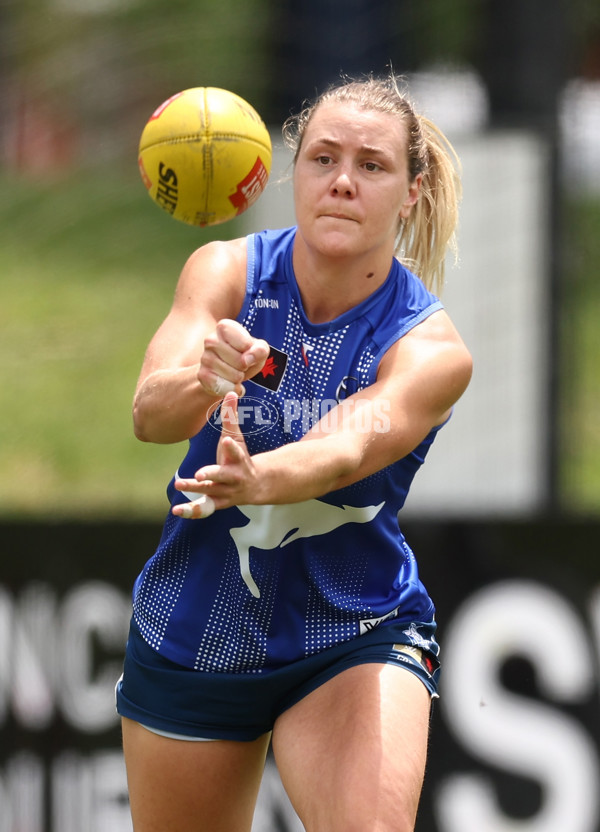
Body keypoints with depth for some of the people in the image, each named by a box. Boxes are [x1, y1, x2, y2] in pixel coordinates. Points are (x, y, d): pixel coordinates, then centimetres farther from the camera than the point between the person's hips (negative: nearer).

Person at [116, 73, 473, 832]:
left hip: (355, 640, -2)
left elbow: (348, 448, -35)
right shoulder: (227, 273, -10)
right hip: (188, 641, 3)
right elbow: (149, 412, -27)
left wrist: (257, 480, -57)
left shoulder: (431, 348, -15)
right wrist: (200, 379, -51)